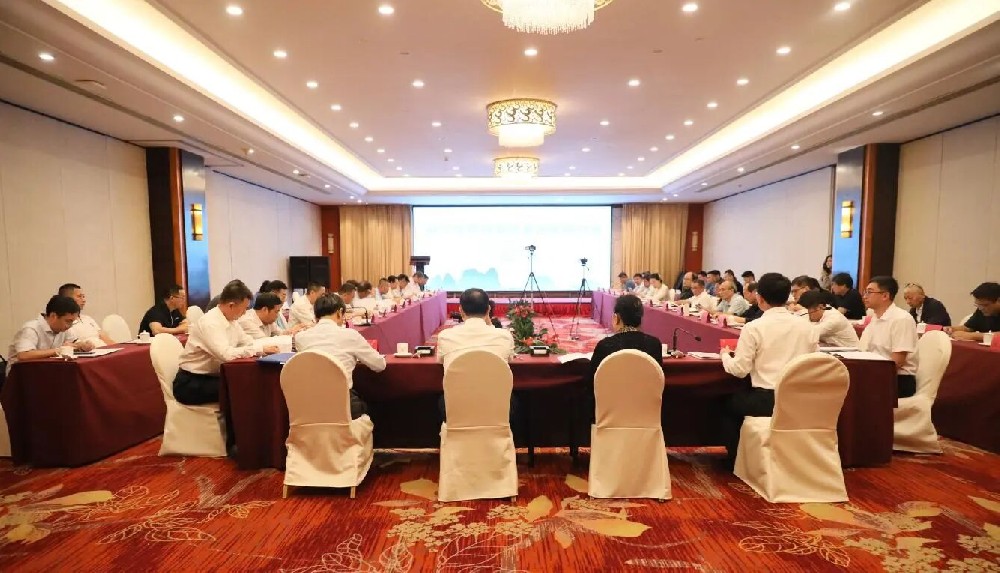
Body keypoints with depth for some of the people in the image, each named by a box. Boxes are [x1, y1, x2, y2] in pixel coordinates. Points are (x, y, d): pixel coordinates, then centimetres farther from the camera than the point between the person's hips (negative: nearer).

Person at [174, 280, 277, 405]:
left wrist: (266, 347, -9)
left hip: (213, 377, 8)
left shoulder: (231, 320, 3)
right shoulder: (209, 323, -23)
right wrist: (260, 349, -26)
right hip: (191, 384, -8)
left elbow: (248, 342, 11)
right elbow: (226, 354, -34)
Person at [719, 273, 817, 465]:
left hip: (766, 400, -5)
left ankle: (735, 458, 28)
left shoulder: (754, 327, -13)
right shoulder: (805, 326, 2)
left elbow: (739, 370, -12)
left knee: (728, 403, 23)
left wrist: (725, 355, 7)